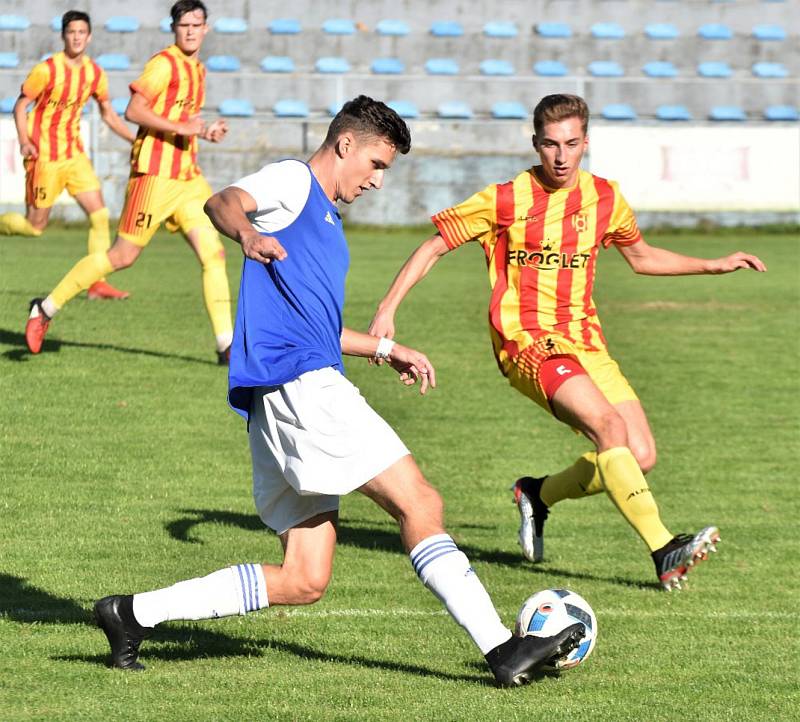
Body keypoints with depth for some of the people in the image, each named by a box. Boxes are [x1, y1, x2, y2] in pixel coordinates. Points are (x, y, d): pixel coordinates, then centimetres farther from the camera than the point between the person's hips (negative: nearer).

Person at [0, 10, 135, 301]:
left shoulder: (95, 74, 4)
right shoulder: (47, 70, -13)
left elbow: (108, 114, 17)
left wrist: (136, 140, 9)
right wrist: (24, 141, -21)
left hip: (74, 153, 5)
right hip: (44, 155, -5)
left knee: (99, 214, -6)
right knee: (35, 225, -3)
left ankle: (98, 283, -2)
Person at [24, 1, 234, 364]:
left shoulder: (197, 69, 18)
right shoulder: (165, 64, -10)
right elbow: (134, 110, -17)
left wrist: (205, 131, 12)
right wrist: (180, 128, -23)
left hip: (188, 177, 8)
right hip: (155, 174, -8)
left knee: (214, 253, -4)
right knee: (123, 255, -4)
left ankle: (227, 345, -4)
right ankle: (46, 309, 8)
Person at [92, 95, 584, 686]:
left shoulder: (326, 217, 30)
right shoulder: (293, 181, 2)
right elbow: (223, 201, -21)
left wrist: (385, 349, 40)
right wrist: (247, 233, -43)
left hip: (292, 399, 10)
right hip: (299, 384, -10)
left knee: (304, 580, 4)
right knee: (420, 503, -13)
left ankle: (134, 613, 6)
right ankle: (502, 649, -16)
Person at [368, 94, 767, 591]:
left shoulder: (604, 197, 8)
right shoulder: (504, 201, -6)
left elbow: (642, 257, 26)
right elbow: (434, 247, 3)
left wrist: (715, 266, 19)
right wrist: (388, 308, -6)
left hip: (586, 342, 6)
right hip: (527, 344, -6)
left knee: (641, 457, -8)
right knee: (609, 425, -28)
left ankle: (537, 494, 17)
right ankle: (666, 554, -33)